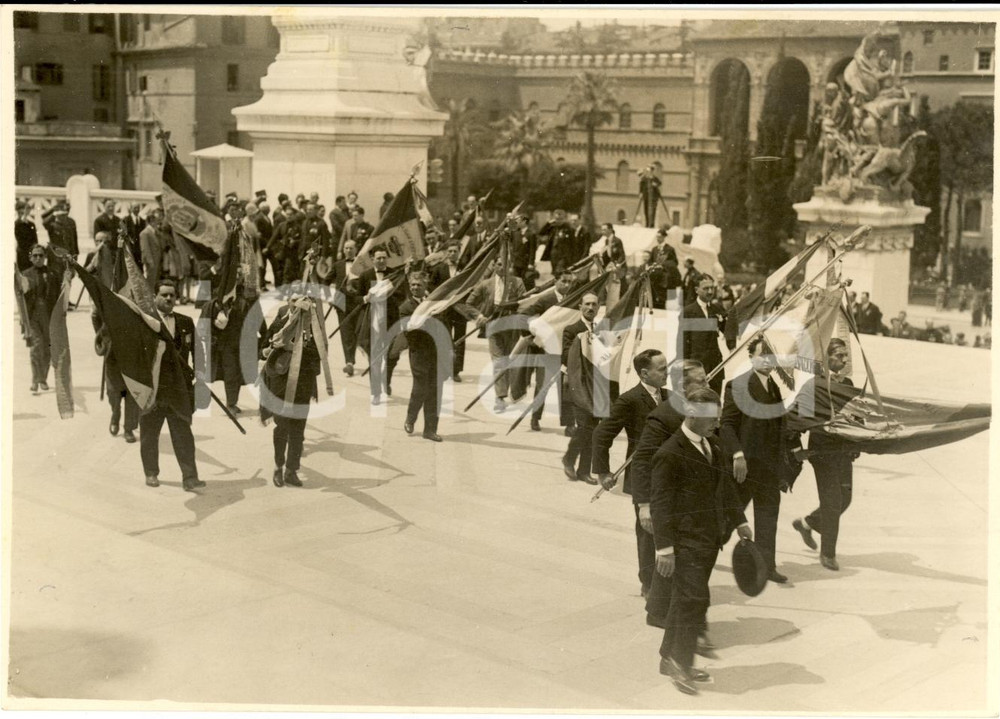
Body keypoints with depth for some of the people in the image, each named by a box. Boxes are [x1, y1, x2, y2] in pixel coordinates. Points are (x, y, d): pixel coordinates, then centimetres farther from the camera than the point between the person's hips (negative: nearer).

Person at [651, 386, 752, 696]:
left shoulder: (712, 447, 12)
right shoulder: (670, 454, -15)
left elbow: (725, 487, 24)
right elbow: (660, 503, -17)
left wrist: (739, 521, 22)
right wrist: (664, 546, -20)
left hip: (709, 540, 8)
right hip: (686, 540, -8)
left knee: (686, 599, 14)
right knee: (694, 599, -10)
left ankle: (671, 659, 24)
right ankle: (681, 664, 2)